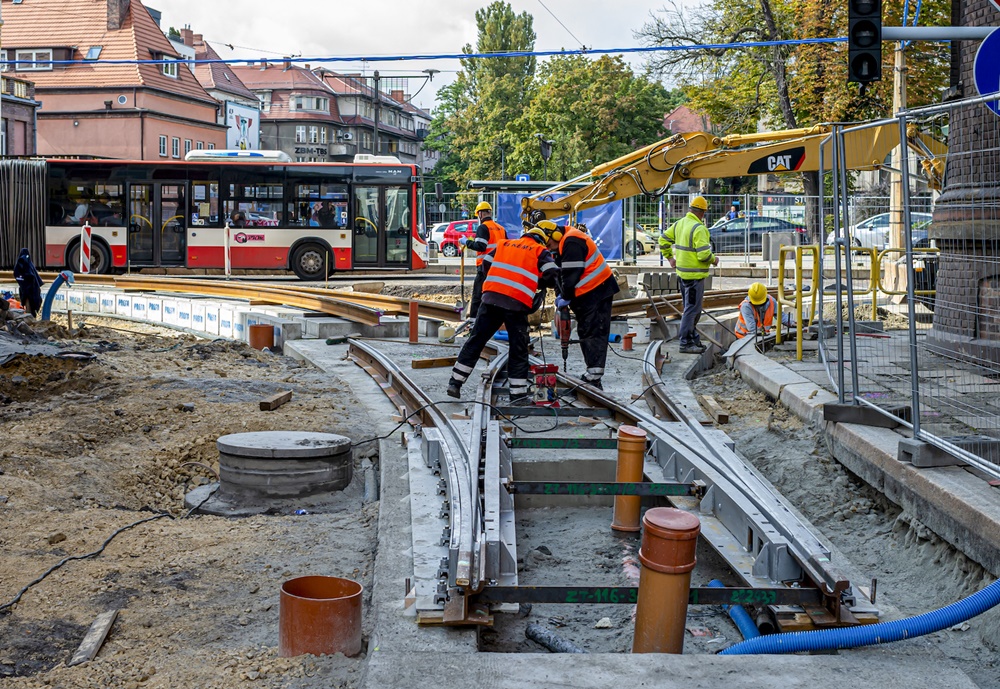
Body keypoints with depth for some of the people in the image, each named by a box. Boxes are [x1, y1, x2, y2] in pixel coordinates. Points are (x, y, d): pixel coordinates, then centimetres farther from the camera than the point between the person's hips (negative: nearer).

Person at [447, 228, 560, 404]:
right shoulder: (540, 251, 12)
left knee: (475, 341, 10)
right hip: (517, 304, -3)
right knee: (518, 350, 7)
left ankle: (455, 382, 13)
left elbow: (485, 265, 21)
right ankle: (518, 394, 7)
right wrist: (538, 282, 17)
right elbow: (553, 275, -1)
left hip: (491, 297, 3)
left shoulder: (504, 244, 22)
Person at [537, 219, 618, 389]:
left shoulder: (572, 243, -21)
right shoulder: (565, 243, 13)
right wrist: (562, 294, 5)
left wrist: (566, 297, -12)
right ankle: (592, 374, 20)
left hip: (597, 292, -11)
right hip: (586, 294, 11)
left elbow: (572, 274, -23)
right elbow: (563, 273, 17)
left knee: (593, 334, -12)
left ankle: (593, 378, -14)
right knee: (585, 332, 14)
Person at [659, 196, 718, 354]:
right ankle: (685, 343, 2)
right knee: (692, 309, -2)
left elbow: (664, 239, 15)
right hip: (694, 275, -9)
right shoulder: (699, 229, -19)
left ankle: (694, 339, 28)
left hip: (681, 273, 9)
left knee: (691, 308, 19)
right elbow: (704, 254, -23)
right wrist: (714, 260, -4)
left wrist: (669, 257, 21)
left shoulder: (679, 224, 7)